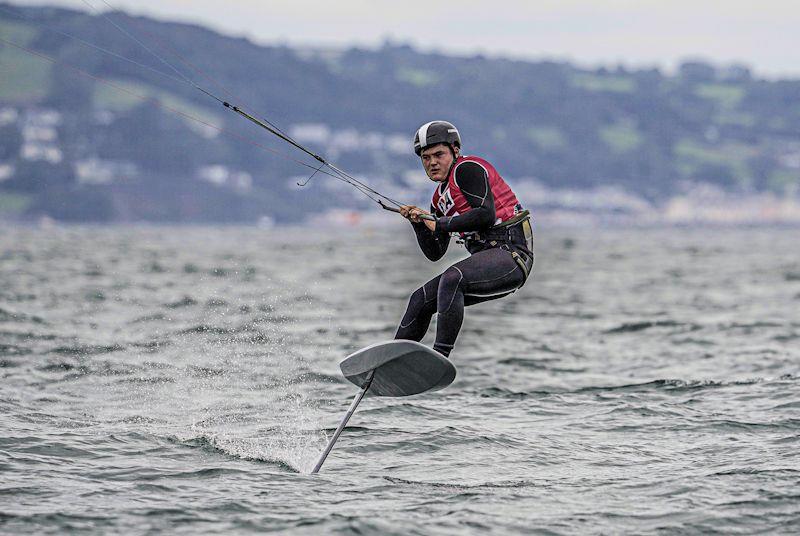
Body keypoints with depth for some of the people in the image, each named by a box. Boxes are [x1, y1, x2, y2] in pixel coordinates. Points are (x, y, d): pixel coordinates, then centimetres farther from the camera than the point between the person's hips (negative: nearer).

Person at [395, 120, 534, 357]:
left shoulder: (468, 168, -4)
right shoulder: (440, 199, 21)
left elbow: (486, 214, -18)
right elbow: (434, 253, 21)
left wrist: (441, 224, -9)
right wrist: (420, 223, 4)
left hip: (511, 250, -9)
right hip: (486, 254, 9)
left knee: (452, 279, -32)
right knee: (422, 298, 7)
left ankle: (440, 356, -35)